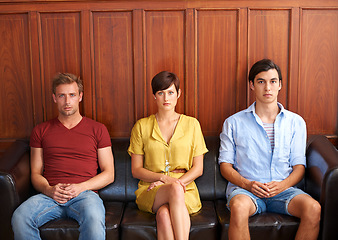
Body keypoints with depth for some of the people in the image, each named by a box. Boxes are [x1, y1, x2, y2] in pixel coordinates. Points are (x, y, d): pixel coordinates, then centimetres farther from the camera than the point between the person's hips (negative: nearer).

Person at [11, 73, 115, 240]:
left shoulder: (98, 129, 13)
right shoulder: (41, 130, 19)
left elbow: (109, 174, 10)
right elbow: (36, 173, 16)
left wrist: (81, 187, -7)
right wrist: (48, 190, -7)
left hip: (85, 193, -2)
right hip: (49, 195, 2)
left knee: (94, 219, -37)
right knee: (20, 217, -30)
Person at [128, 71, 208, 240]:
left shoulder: (191, 124, 10)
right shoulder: (142, 126, 9)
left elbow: (198, 169, 7)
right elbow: (136, 170, 6)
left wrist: (177, 181, -11)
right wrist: (164, 178, -11)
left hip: (185, 190, 0)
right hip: (150, 190, 0)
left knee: (164, 214, -35)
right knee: (175, 190, -36)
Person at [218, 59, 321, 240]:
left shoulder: (296, 122, 12)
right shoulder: (233, 123, 8)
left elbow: (299, 166, 9)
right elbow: (225, 164, 5)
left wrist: (283, 184, -11)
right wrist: (247, 184, -13)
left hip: (283, 189, 2)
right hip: (245, 188, -2)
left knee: (313, 208, -28)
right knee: (239, 207, -37)